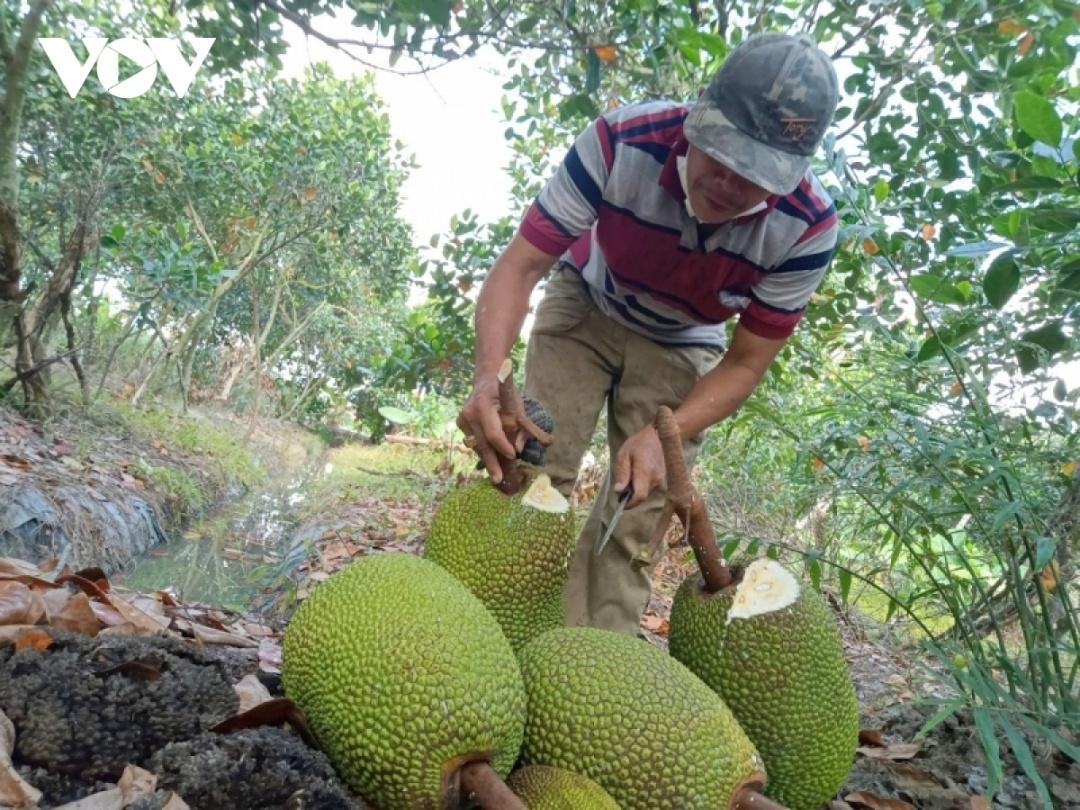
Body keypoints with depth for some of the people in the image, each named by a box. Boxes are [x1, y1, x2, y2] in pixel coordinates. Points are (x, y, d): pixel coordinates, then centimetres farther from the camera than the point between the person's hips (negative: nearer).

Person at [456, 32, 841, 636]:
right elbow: (522, 263, -28)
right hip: (586, 308, 0)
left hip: (679, 346, 1)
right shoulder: (623, 141, -33)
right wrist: (488, 376, -45)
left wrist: (664, 435, -35)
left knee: (636, 515, -5)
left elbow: (745, 363, -19)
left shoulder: (806, 228, -30)